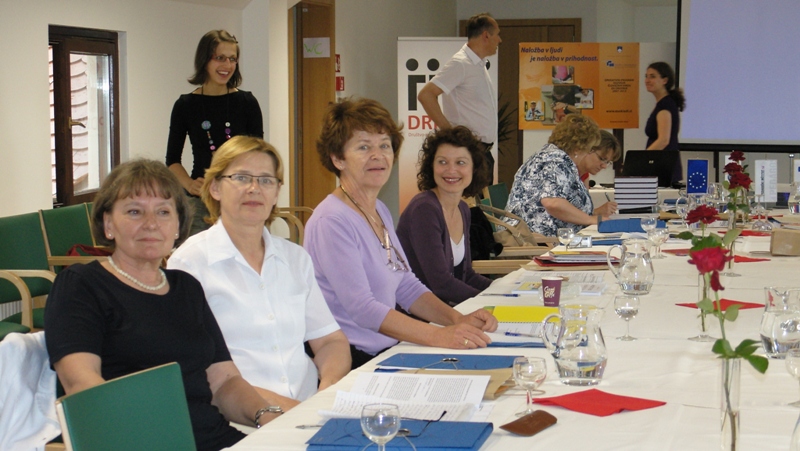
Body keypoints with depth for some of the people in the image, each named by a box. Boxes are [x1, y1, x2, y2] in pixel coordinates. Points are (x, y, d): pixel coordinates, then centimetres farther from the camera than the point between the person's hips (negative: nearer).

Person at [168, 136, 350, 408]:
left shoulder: (296, 258, 18)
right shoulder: (190, 261, -1)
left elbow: (331, 340, 17)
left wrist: (329, 390, -5)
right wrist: (270, 402, -19)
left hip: (307, 409, 4)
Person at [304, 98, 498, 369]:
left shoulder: (380, 212, 15)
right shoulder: (332, 222, -15)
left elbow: (407, 286, 17)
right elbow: (362, 308, -22)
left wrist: (457, 320, 0)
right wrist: (440, 337, -28)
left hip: (387, 353, 9)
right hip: (352, 364, -9)